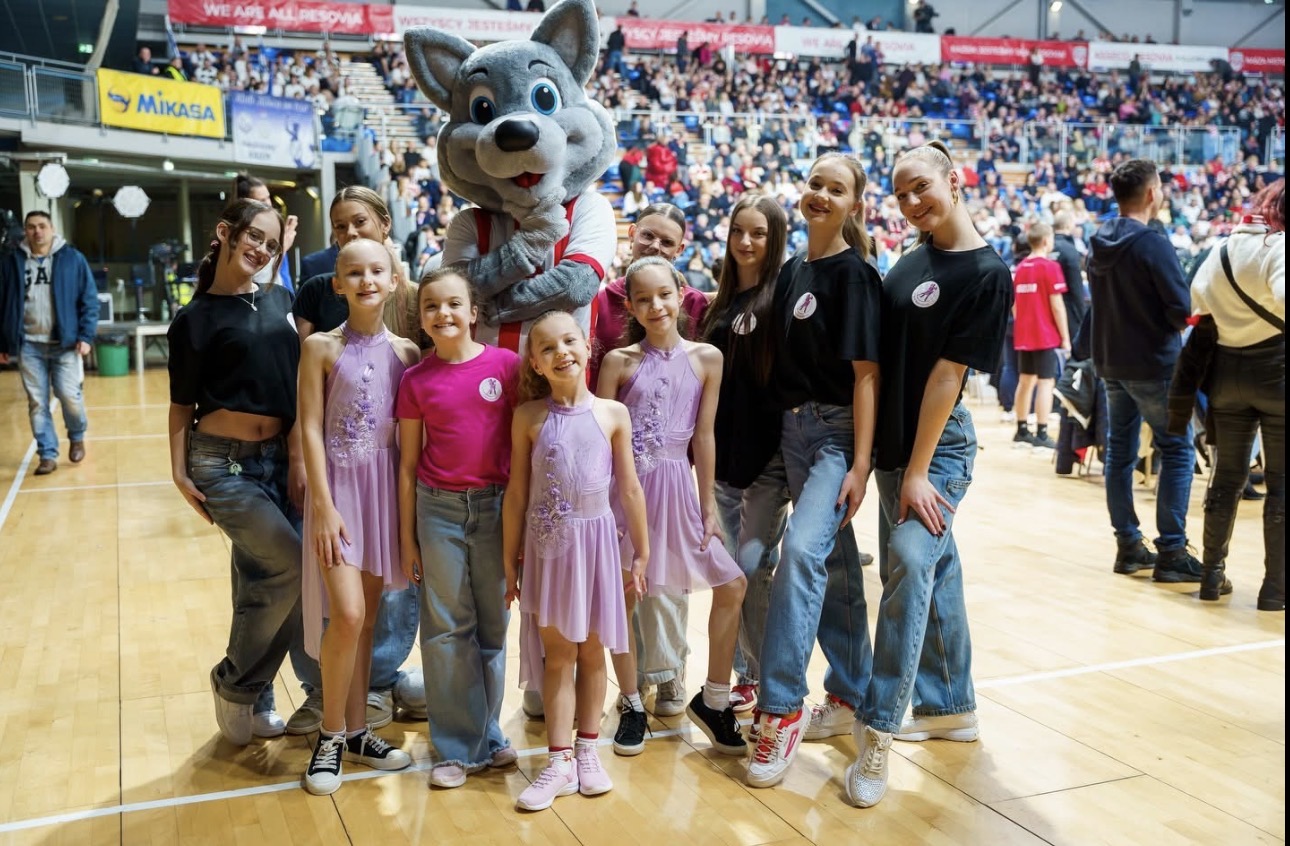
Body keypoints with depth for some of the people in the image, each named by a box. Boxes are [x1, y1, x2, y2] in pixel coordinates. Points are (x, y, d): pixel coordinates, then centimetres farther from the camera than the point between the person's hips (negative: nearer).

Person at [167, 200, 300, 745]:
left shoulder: (279, 301, 9)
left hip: (276, 459, 5)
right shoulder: (196, 319, -3)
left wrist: (299, 457, 2)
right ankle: (234, 684, 8)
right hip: (223, 463, -5)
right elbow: (182, 404, 0)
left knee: (263, 584, 8)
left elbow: (301, 383, 9)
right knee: (291, 568, -12)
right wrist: (179, 474, -6)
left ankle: (254, 699, 24)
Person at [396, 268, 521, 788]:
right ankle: (456, 746, 16)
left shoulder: (506, 365, -2)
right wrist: (407, 539, 4)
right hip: (439, 510, 0)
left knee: (493, 626, 10)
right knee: (447, 629, 4)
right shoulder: (416, 381, 1)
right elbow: (408, 465, 5)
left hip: (495, 506, 0)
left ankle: (487, 734, 26)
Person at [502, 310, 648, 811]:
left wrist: (642, 552, 5)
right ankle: (560, 762, 13)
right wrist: (510, 562, 3)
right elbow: (516, 493, 2)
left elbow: (629, 489, 3)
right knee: (558, 653, 5)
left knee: (592, 650, 10)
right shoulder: (529, 417, -2)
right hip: (547, 545, 0)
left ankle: (587, 752, 24)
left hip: (595, 541, 0)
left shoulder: (612, 414, -1)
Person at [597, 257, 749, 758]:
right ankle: (630, 705, 24)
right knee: (622, 595, 4)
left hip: (676, 486, 2)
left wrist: (709, 504, 3)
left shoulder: (706, 358, 1)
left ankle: (713, 699, 17)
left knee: (731, 585, 0)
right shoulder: (619, 361, -2)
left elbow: (703, 435, 3)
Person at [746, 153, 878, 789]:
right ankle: (849, 692, 26)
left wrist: (860, 463, -17)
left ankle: (781, 709, -14)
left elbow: (866, 372, -13)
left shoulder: (854, 274, -9)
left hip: (837, 432, -7)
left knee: (802, 551, -21)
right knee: (835, 565, 14)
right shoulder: (792, 271, 11)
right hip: (794, 428, 7)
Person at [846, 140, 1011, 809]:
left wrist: (917, 471, -17)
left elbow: (947, 374, -16)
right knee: (933, 570, 14)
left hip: (938, 445, -7)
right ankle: (950, 708, 28)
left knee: (912, 560, -21)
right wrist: (884, 458, 8)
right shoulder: (913, 259, 9)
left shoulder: (986, 272, -11)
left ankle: (877, 729, -16)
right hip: (893, 440, 7)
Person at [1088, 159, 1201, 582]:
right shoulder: (1153, 244, -17)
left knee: (1120, 451, 11)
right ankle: (1171, 552, 0)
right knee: (1177, 451, 1)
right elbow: (1183, 311, -19)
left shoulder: (1098, 243, 5)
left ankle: (1128, 545, 16)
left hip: (1110, 361, 7)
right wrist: (1175, 320, 1)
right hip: (1152, 363, -7)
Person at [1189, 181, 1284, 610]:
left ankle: (1212, 575, 18)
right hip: (1274, 368, -6)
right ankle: (1274, 586, 5)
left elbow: (1198, 298, 11)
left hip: (1227, 369, 6)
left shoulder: (1222, 250, 9)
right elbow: (1280, 297, -29)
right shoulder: (1278, 247, -12)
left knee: (1227, 476, 15)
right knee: (1279, 482, 2)